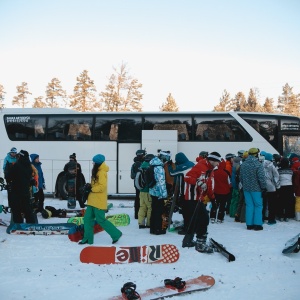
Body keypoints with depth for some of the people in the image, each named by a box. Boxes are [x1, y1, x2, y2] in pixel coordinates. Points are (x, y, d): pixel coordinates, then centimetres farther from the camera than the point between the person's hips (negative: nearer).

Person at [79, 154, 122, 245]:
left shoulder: (102, 172, -16)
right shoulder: (97, 171, 15)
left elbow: (102, 186, -24)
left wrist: (91, 189, -17)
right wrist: (89, 187, 6)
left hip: (99, 201, -10)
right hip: (92, 200, 10)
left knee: (101, 220, -2)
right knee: (87, 218, 7)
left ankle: (116, 234, 12)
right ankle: (88, 238, 15)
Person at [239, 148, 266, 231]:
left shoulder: (243, 164, 5)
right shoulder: (258, 164, -15)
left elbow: (241, 177, 12)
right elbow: (261, 177, -15)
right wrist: (263, 187, -4)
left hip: (246, 188, 5)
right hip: (256, 189, -5)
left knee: (249, 205, 10)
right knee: (258, 205, 5)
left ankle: (249, 224, 12)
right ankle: (257, 224, 4)